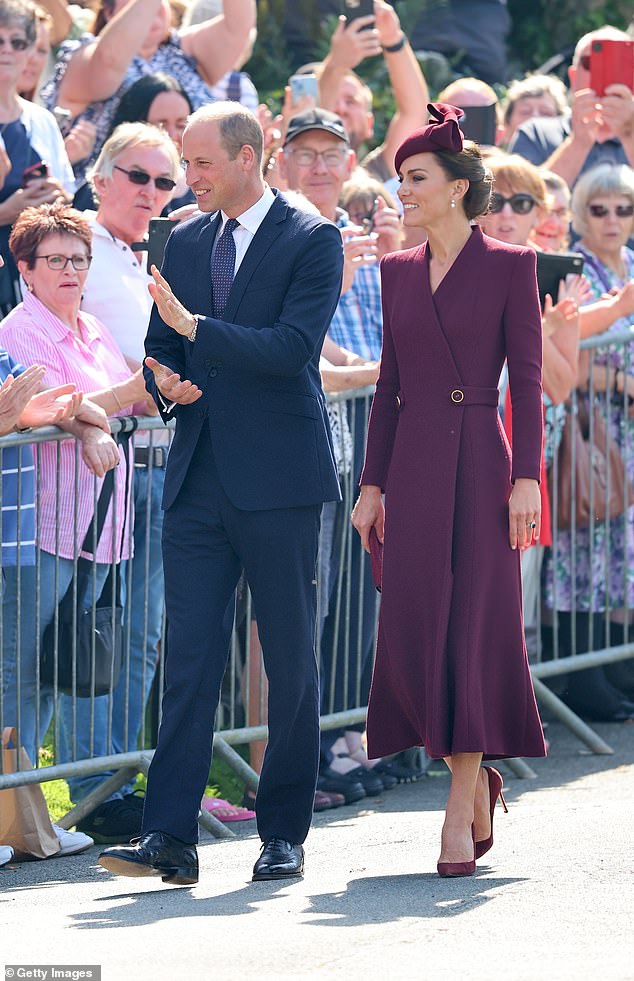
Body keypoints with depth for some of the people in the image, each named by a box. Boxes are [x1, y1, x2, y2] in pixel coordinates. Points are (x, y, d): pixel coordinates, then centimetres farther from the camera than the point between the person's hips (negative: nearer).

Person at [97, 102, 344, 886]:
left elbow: (292, 346, -17)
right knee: (189, 656, -2)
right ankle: (170, 837, -6)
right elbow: (160, 349, 19)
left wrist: (194, 327, -20)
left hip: (277, 477, -5)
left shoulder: (311, 240, -5)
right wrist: (167, 383, -3)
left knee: (289, 659, 4)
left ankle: (283, 833, 13)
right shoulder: (185, 241, 14)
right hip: (199, 477, 5)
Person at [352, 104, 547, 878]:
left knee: (472, 629, -6)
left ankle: (459, 814, -2)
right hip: (412, 465, 5)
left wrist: (526, 478, -12)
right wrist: (372, 484, 10)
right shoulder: (398, 272, 12)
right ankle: (476, 778, 21)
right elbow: (390, 386, 14)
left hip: (478, 464, -5)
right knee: (413, 633, 1)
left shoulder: (508, 267, -2)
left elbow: (526, 379, -5)